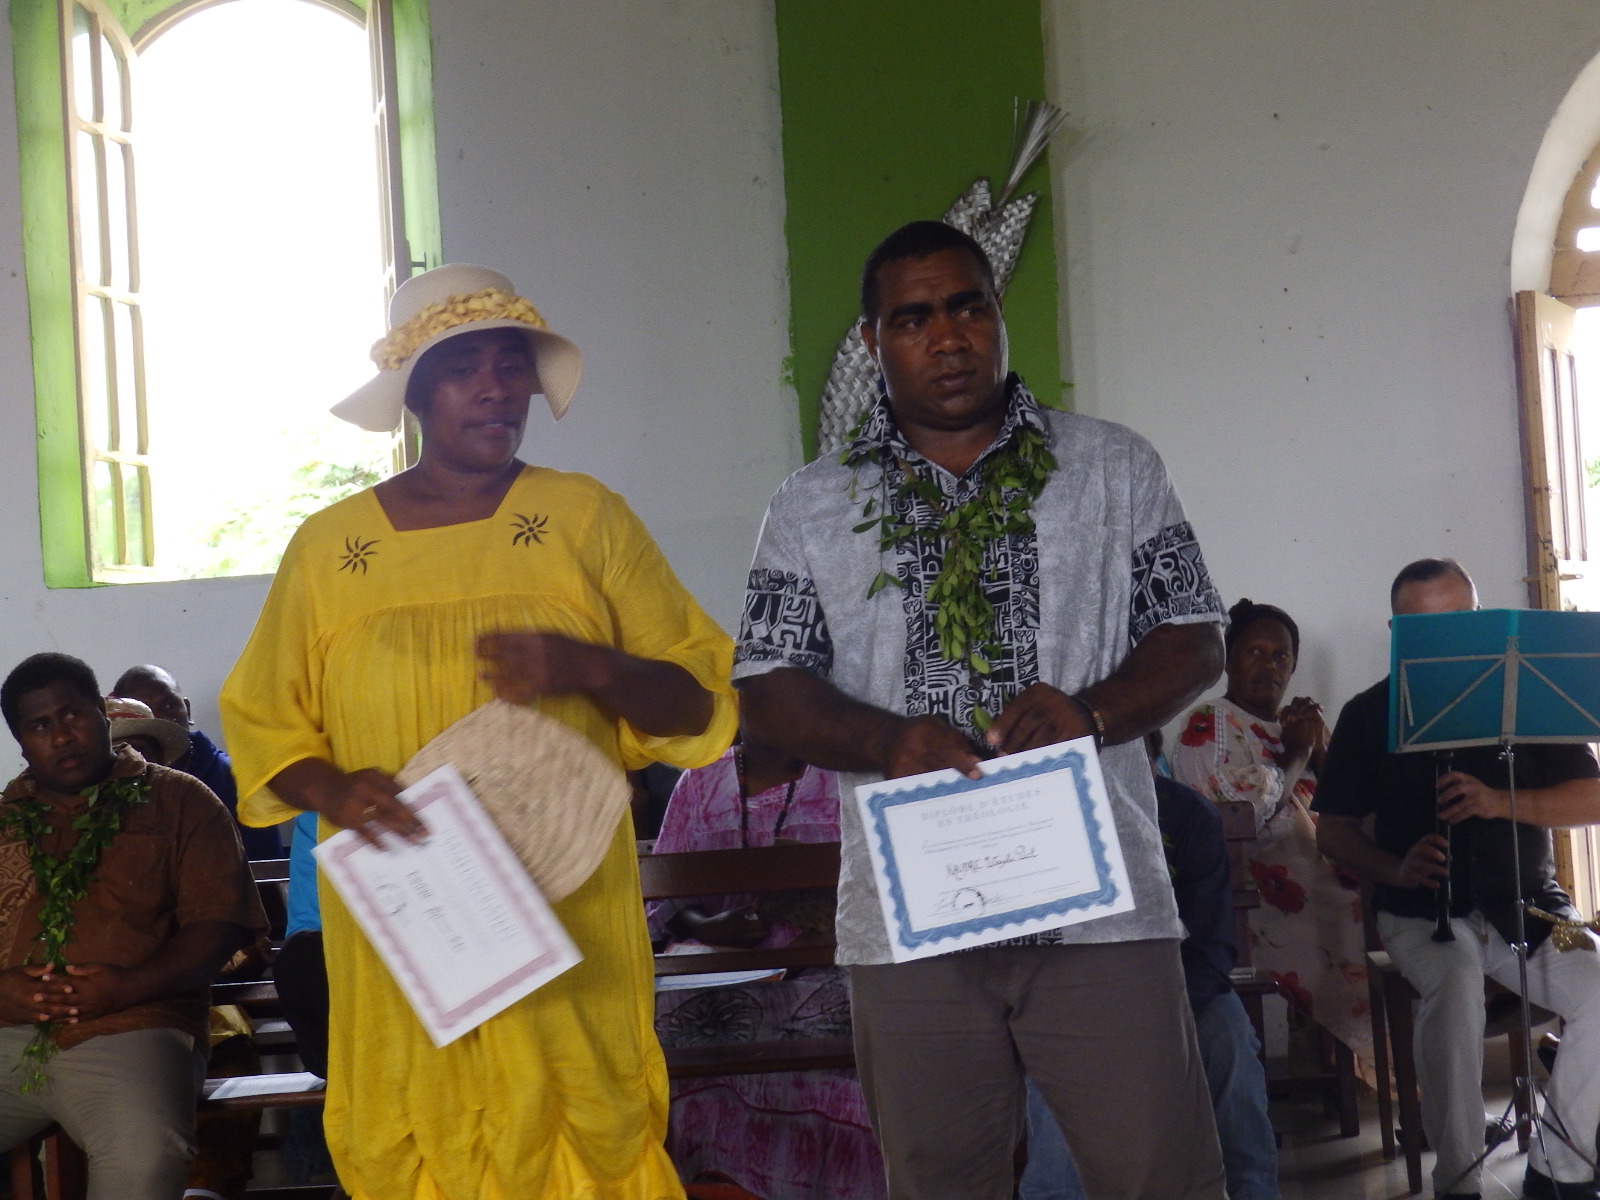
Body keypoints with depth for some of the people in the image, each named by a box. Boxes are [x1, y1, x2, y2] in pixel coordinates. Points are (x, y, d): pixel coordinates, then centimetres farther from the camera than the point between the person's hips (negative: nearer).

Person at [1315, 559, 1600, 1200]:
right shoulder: (1369, 714, 8)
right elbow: (1334, 829, 9)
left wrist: (1501, 802, -16)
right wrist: (1395, 869, -11)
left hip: (1526, 904, 1)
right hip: (1422, 909, -1)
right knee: (1456, 979, -36)